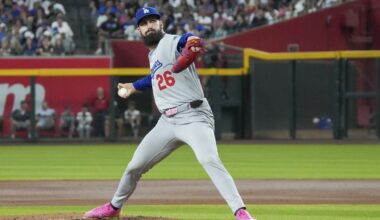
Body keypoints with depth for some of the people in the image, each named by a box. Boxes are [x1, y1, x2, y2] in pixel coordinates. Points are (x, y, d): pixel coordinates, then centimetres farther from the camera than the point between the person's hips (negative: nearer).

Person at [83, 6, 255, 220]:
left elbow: (188, 40, -31)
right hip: (167, 122, 8)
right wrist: (135, 86, 55)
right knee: (135, 167, 15)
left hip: (193, 117, -8)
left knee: (209, 160, -30)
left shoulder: (172, 42, -6)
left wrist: (192, 44, -54)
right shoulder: (153, 55, 18)